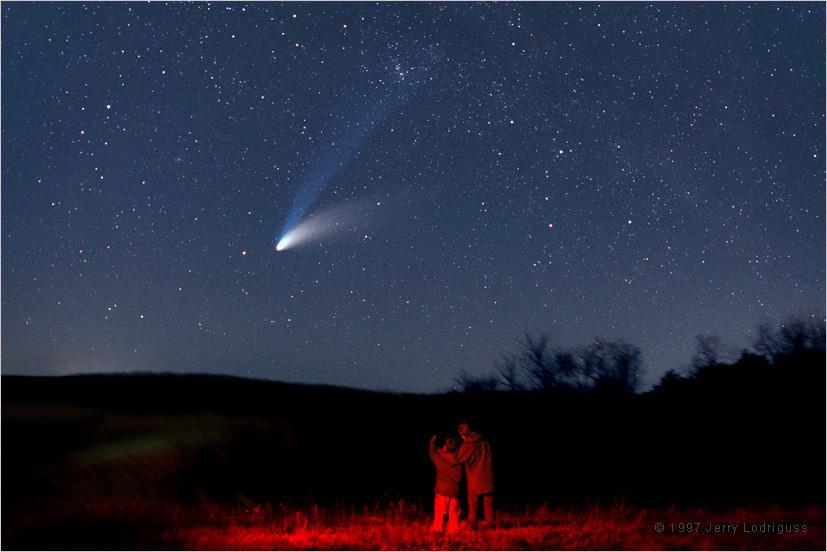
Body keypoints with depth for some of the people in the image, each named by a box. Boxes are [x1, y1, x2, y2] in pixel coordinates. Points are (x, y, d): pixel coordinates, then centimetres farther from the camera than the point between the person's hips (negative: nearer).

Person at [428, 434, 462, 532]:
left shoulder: (440, 458, -10)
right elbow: (460, 477, 4)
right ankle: (453, 531, 13)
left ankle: (437, 531, 2)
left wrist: (432, 441, 24)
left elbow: (431, 453, 12)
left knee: (439, 514, 3)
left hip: (442, 491, -2)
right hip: (455, 491, 2)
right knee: (453, 515, 10)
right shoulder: (458, 460, -5)